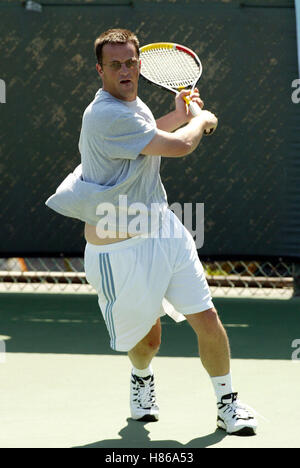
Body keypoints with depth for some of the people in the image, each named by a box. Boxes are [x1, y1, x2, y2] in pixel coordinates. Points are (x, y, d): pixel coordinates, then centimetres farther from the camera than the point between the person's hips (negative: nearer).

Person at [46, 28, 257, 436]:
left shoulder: (133, 104, 9)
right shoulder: (105, 115, -23)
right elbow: (180, 146, -22)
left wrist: (178, 116, 22)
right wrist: (201, 120, -1)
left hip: (164, 231, 7)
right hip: (121, 248, -7)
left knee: (207, 319, -1)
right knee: (147, 338, 8)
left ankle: (227, 402, 17)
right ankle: (142, 377, 43)